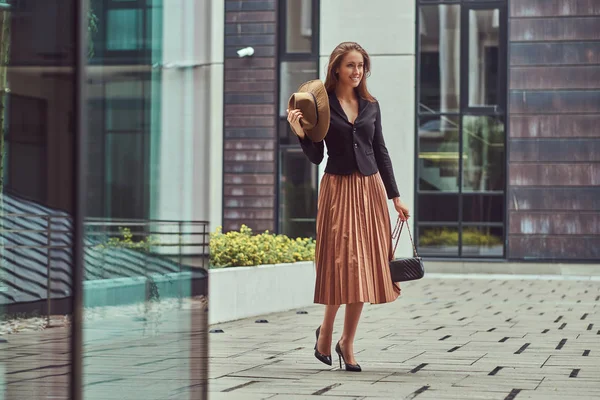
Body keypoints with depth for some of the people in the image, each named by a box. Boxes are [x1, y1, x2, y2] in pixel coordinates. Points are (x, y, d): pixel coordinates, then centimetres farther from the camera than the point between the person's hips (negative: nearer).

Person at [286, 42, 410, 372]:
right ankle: (326, 330, 15)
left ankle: (347, 342, 14)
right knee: (343, 262, -8)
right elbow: (316, 157, -2)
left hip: (370, 187, 4)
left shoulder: (371, 106, 9)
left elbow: (381, 152, 12)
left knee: (364, 265, 3)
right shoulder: (321, 104, -3)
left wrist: (395, 196, 10)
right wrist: (301, 133, -20)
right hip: (338, 188, -4)